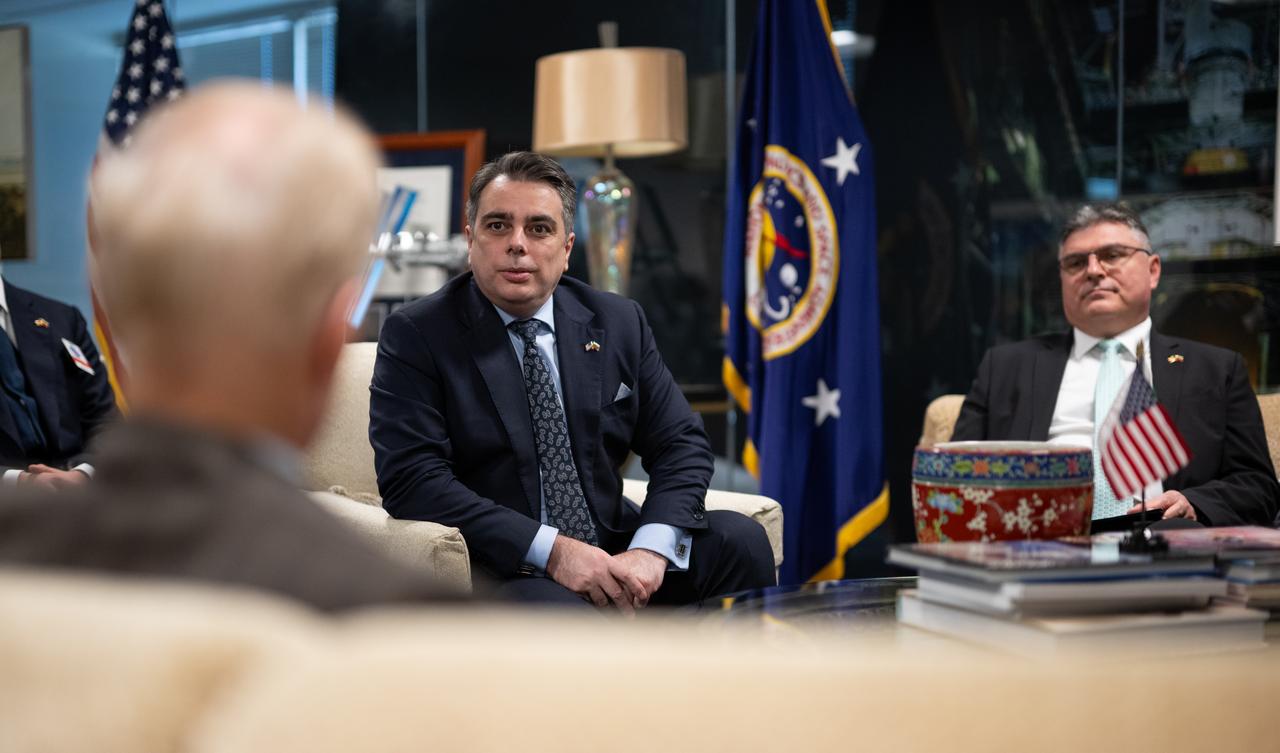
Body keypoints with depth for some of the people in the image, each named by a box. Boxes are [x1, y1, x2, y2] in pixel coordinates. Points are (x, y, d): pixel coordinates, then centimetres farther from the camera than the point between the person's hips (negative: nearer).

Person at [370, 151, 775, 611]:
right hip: (497, 566, -5)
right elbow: (411, 480, -15)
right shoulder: (415, 335, -4)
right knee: (554, 610, -38)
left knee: (738, 537, -17)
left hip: (611, 554, 6)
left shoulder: (619, 324, 10)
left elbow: (681, 445, 7)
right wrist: (551, 550, -23)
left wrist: (652, 548, -14)